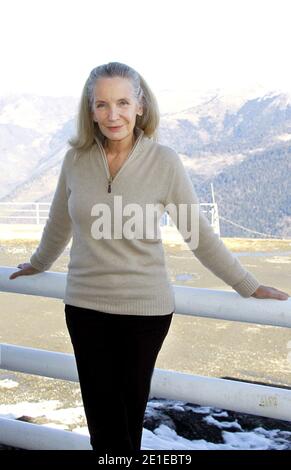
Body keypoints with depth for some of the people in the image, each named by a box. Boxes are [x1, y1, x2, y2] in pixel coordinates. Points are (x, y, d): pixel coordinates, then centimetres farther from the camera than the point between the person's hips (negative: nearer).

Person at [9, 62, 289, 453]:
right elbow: (59, 224, 14)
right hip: (85, 305, 2)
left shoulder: (163, 161, -10)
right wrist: (37, 264, 28)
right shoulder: (76, 159, -3)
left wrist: (250, 287, -2)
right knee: (101, 419, 7)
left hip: (145, 308, -2)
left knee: (130, 413, 13)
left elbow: (199, 233, -4)